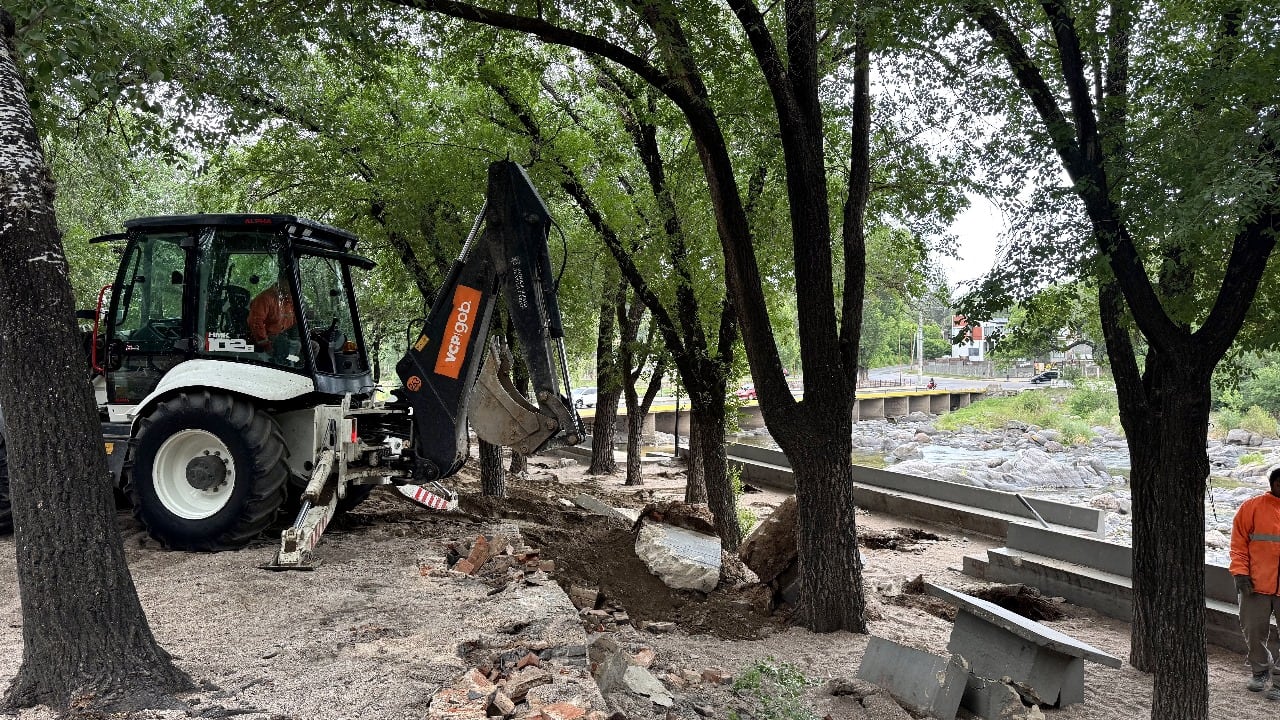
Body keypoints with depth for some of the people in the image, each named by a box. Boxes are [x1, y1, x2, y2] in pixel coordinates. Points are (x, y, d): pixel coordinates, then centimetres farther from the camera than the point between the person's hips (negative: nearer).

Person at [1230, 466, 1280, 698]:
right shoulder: (1252, 507, -2)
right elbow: (1238, 543, -1)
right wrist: (1240, 572, -9)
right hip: (1256, 585, -1)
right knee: (1253, 631, 9)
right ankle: (1260, 671, 30)